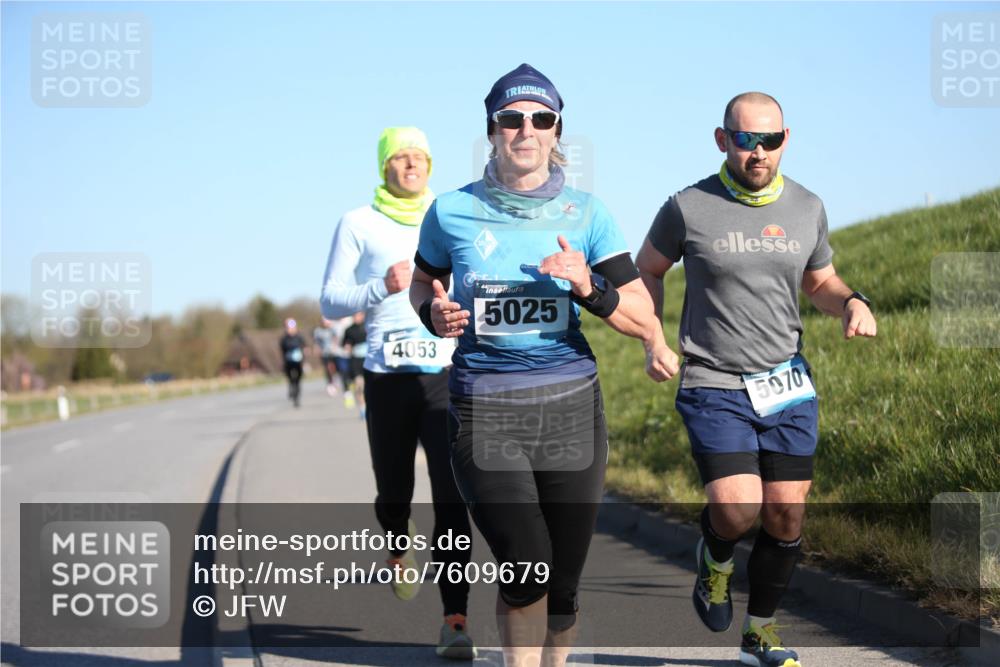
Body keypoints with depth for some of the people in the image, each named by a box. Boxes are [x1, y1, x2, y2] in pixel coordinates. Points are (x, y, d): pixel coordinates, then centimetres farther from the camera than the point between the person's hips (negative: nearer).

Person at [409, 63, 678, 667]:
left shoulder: (585, 213, 1)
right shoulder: (452, 212, 1)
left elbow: (644, 321, 0)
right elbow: (423, 284, 19)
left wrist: (588, 287, -19)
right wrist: (435, 314, -4)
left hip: (570, 407, 2)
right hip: (483, 410, -1)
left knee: (563, 583, 6)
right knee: (527, 568, -18)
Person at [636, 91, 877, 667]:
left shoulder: (807, 208, 4)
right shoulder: (689, 208, -7)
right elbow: (648, 270, 10)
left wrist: (853, 303, -3)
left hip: (788, 385, 4)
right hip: (714, 386, -3)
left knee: (786, 517, 4)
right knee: (736, 508, -19)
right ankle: (715, 558, 19)